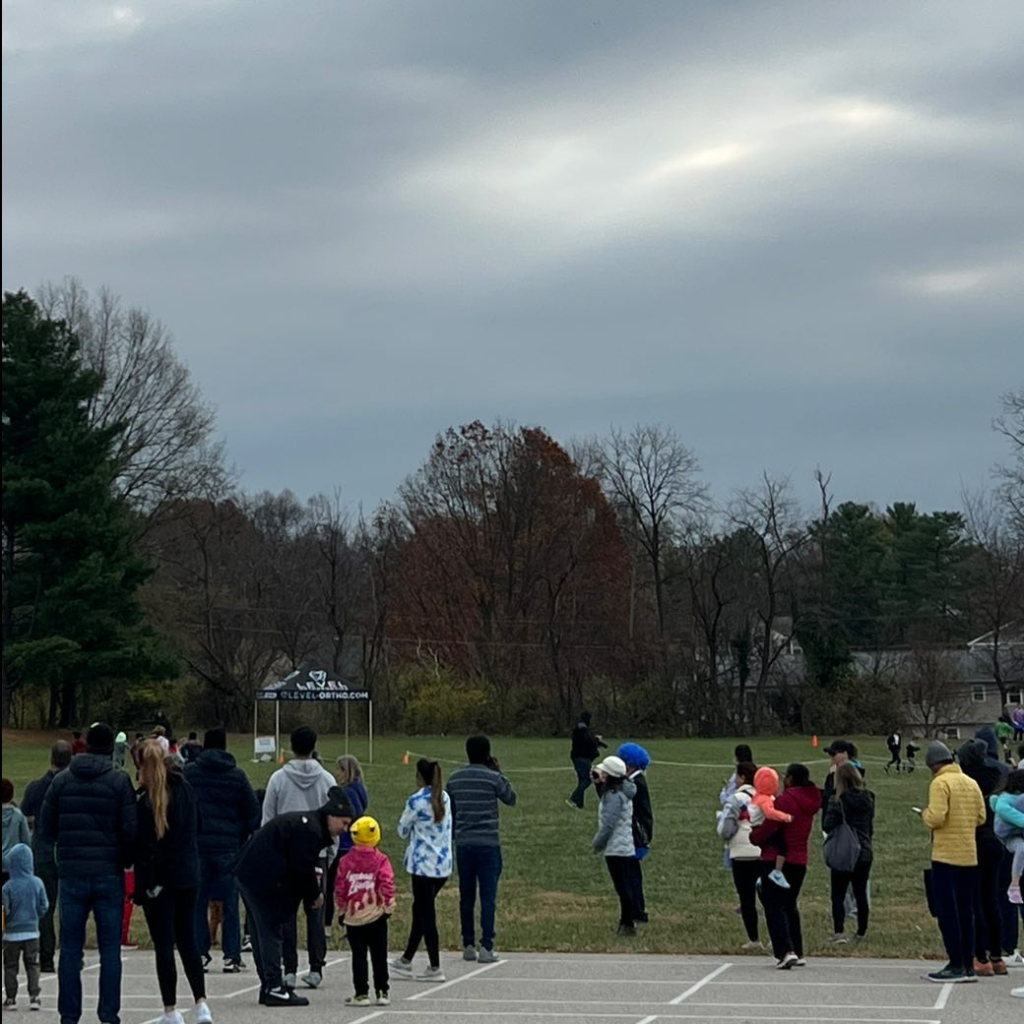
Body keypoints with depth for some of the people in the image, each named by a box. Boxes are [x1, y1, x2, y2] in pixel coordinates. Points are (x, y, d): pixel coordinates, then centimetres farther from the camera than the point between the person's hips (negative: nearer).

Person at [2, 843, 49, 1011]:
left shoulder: (8, 886, -15)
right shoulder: (37, 883, -5)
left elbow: (5, 910, -13)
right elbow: (44, 907, 2)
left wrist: (5, 922, 5)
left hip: (12, 933, -2)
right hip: (32, 932, 2)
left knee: (10, 966, 9)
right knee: (32, 965, 9)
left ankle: (10, 998, 10)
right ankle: (34, 996, 1)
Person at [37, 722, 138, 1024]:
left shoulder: (61, 781, 3)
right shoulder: (119, 782, -5)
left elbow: (46, 829, 5)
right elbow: (131, 830, -8)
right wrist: (127, 860, 10)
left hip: (71, 875, 2)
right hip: (109, 875, -2)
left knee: (70, 950, 6)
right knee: (110, 950, 4)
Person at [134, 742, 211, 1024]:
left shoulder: (147, 800, -15)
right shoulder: (187, 791, 5)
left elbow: (145, 846, -16)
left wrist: (144, 885, -14)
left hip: (160, 881, -6)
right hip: (188, 876, 6)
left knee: (163, 944, 2)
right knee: (187, 940, 15)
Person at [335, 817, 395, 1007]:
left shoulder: (346, 861, -2)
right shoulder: (381, 860, -6)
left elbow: (339, 888, 0)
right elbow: (387, 886, -10)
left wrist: (341, 910, 11)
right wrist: (389, 907, 1)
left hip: (353, 918, 0)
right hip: (376, 916, 0)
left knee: (358, 956, 5)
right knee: (379, 956, 8)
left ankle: (361, 993, 3)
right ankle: (382, 992, 10)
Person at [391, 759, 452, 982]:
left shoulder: (416, 801, -13)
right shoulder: (445, 799, 7)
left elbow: (403, 830, -2)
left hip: (424, 864, -7)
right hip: (444, 864, 7)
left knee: (425, 913, -1)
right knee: (421, 910, 17)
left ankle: (435, 968, -1)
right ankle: (406, 959, 26)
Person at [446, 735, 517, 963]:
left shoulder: (454, 779, 6)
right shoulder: (492, 778, -8)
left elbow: (449, 811, 13)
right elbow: (511, 799, 7)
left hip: (463, 844, 4)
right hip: (488, 844, -4)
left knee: (466, 897, 10)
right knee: (488, 897, -2)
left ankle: (468, 945, 14)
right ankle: (486, 947, -7)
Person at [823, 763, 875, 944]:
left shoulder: (838, 801, -14)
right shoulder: (868, 799, 3)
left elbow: (827, 826, -15)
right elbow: (871, 826, 11)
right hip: (864, 852, 5)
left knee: (838, 894, 0)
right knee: (860, 893, 12)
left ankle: (839, 932, -13)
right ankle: (861, 933, 16)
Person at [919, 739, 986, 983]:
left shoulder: (940, 783, -11)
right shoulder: (971, 783, 10)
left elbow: (936, 818, -20)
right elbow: (981, 817, 9)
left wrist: (925, 815, 0)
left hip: (946, 856, -7)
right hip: (969, 856, 7)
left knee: (947, 911, -2)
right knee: (965, 911, 12)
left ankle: (956, 965, -4)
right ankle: (968, 965, 15)